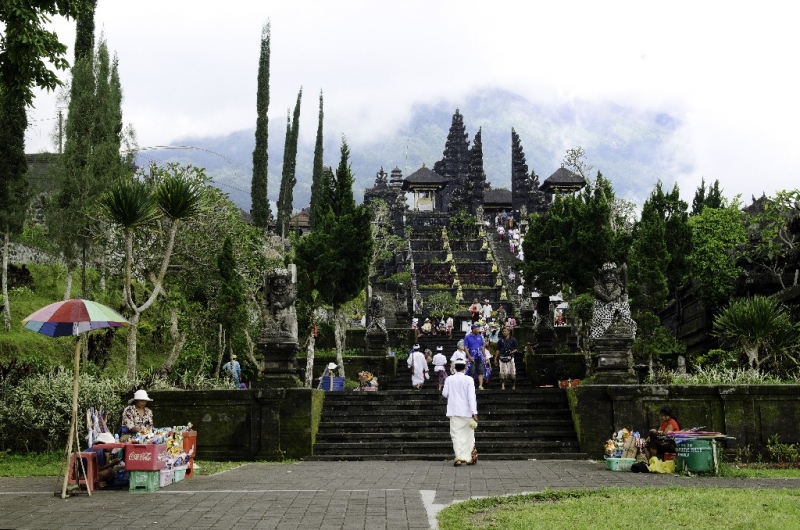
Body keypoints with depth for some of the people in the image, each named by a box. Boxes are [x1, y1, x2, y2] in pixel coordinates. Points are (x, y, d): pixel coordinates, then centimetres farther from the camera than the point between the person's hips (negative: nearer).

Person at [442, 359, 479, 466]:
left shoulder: (449, 379, -1)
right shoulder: (469, 379, -7)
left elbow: (445, 393, 2)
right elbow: (471, 396, -12)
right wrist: (474, 412, -14)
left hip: (454, 411, 1)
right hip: (467, 412, -1)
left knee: (456, 435, 2)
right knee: (468, 435, 10)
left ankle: (459, 457, -12)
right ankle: (469, 458, 13)